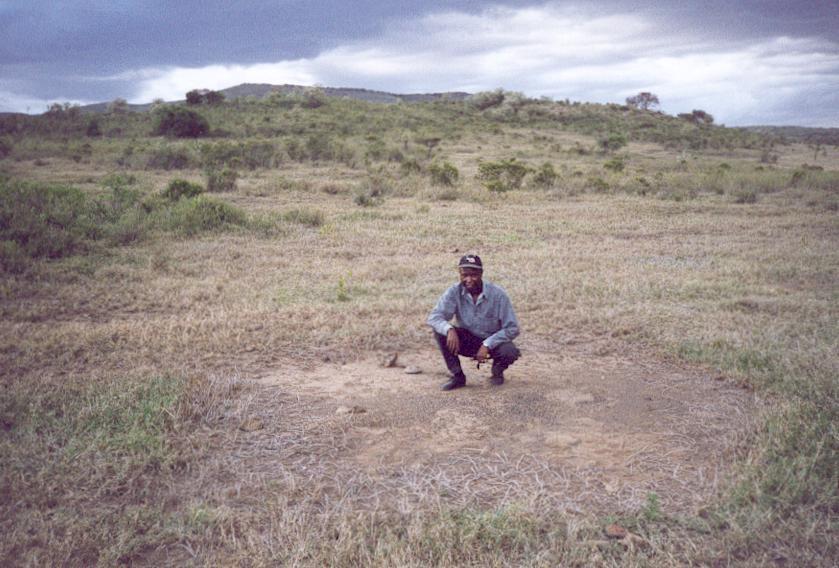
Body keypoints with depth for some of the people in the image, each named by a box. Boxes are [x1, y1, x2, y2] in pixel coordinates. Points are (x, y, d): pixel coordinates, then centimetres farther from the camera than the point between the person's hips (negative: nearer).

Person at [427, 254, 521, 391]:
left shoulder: (497, 294, -20)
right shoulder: (454, 292, -14)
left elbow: (512, 328, -19)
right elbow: (434, 317, -22)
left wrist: (487, 345, -28)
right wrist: (449, 329, -43)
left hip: (492, 341, -2)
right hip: (466, 342, 2)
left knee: (510, 352, -33)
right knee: (441, 330, -23)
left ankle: (498, 371, 5)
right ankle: (457, 376, -8)